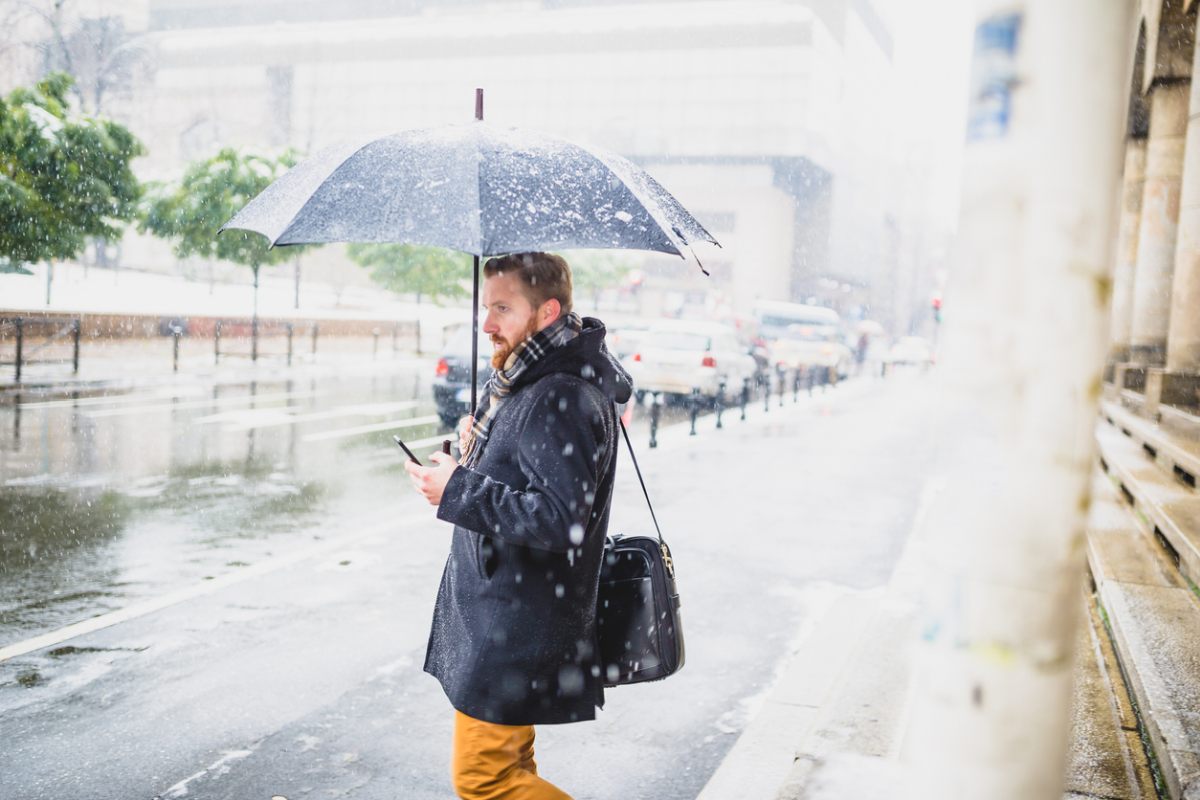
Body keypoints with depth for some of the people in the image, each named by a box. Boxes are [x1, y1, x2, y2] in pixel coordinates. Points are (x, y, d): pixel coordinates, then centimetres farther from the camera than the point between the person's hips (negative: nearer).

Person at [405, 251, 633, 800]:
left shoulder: (563, 401, -22)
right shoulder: (522, 385, 11)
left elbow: (561, 521, -29)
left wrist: (460, 490, -22)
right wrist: (480, 453, 4)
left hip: (518, 628, -10)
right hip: (495, 610, 10)